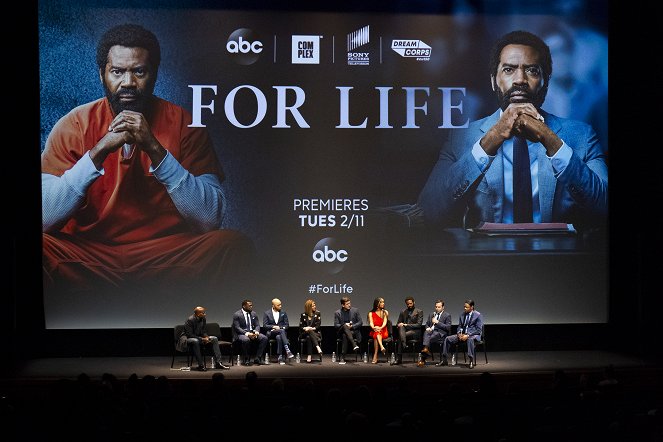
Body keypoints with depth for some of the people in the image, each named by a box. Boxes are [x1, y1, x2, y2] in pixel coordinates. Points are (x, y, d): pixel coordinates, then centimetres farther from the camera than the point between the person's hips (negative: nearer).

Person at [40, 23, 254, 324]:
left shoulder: (183, 125, 0)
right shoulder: (73, 126, 1)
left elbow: (210, 218, -12)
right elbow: (45, 217, -11)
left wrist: (155, 149, -20)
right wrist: (99, 151, -21)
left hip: (166, 258, 0)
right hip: (88, 258, 0)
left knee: (233, 245, -28)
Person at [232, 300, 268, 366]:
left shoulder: (254, 314, 12)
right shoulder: (237, 315, -6)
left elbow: (257, 325, 10)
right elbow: (237, 328, -13)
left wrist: (256, 332, -14)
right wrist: (247, 333, -26)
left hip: (253, 333, 5)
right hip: (241, 334, -5)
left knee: (264, 338, -20)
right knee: (246, 340, -39)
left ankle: (257, 358, -14)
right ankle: (246, 360, -17)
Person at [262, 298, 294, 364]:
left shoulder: (283, 313, 14)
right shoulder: (267, 313, 8)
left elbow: (287, 325, 9)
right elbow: (264, 326, -1)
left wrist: (280, 327, -10)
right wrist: (274, 327, -15)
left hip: (281, 332, 2)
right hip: (271, 333, -2)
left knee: (279, 337, -37)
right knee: (281, 331, -36)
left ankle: (280, 357, -41)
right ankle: (287, 350, -49)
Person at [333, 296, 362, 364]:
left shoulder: (355, 310, 8)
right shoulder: (337, 313, 6)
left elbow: (360, 322, 5)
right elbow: (336, 325, 0)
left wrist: (352, 326, -12)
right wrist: (344, 325, -18)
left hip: (354, 331, 0)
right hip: (341, 332, 0)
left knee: (345, 336, -35)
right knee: (345, 326, -37)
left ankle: (342, 358, -39)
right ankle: (354, 345, -51)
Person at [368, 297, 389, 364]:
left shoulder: (385, 312, 14)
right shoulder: (371, 313, 12)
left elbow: (385, 322, -1)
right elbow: (371, 323, -4)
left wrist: (380, 328, -23)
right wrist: (373, 327, -28)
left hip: (383, 331, 0)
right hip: (374, 331, 0)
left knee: (377, 334, -34)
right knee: (376, 333, -36)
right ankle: (382, 348, -58)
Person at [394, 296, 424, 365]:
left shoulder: (419, 312, 7)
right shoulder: (403, 312, 21)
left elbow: (419, 325, -5)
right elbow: (398, 323, 19)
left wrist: (406, 325, -13)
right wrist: (399, 325, -8)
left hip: (415, 331, -4)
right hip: (405, 331, 4)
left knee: (400, 336, -33)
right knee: (401, 327, -34)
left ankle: (399, 358, -36)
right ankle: (404, 344, -51)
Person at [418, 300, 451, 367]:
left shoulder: (447, 316, 8)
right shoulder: (431, 315, 25)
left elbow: (448, 327, -3)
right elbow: (427, 324, 28)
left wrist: (437, 322, -10)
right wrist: (428, 328, 3)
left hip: (440, 334, -4)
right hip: (431, 331, 4)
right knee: (426, 332, -34)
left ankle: (422, 359, -38)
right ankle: (425, 348, -55)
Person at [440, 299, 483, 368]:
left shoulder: (478, 315, -6)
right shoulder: (462, 314, 11)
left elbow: (478, 330, -11)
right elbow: (460, 326, 18)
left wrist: (468, 335, -21)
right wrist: (459, 333, -6)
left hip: (473, 335, -6)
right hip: (462, 334, 6)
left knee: (470, 339, -42)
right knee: (448, 339, -11)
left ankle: (472, 361, -37)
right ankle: (444, 360, -6)